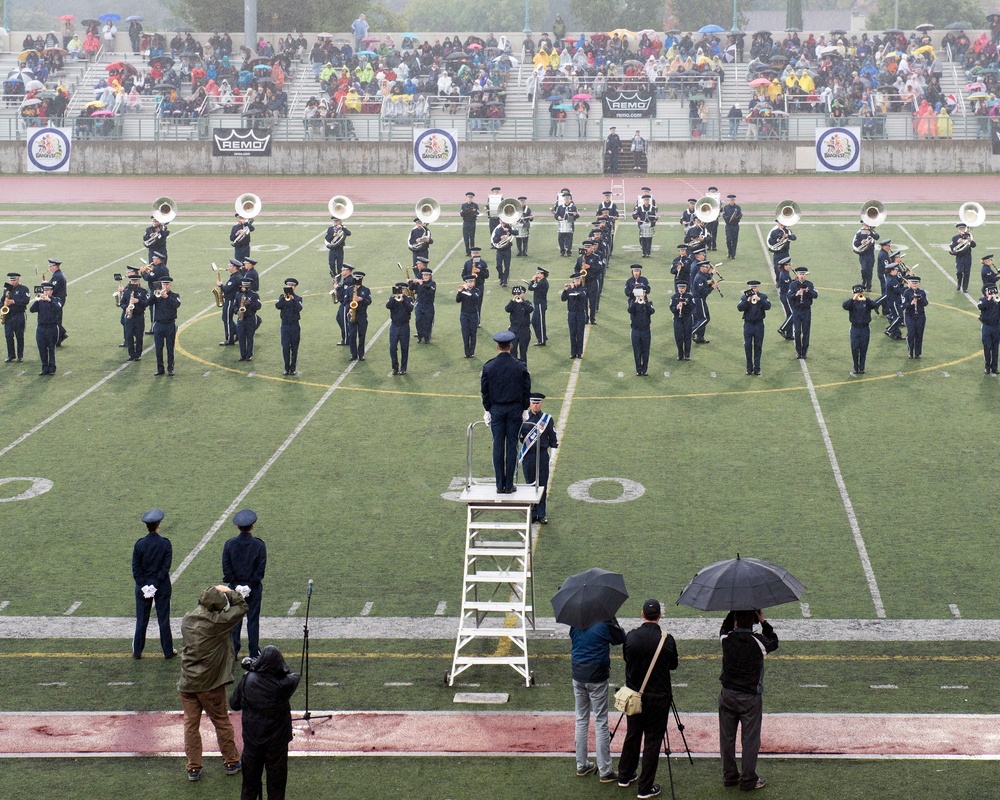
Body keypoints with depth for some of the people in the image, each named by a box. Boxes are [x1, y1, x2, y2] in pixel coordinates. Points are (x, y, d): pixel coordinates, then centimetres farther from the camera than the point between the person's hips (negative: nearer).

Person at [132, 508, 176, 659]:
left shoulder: (139, 544, -8)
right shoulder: (165, 544, -10)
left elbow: (135, 568, -8)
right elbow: (166, 567, -13)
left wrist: (144, 586, -8)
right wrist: (155, 585, -11)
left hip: (143, 586, 1)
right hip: (162, 587, -1)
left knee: (141, 620, 10)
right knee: (163, 619, 9)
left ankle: (137, 651, 16)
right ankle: (168, 651, 16)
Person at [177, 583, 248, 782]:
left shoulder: (187, 620, -1)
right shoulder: (217, 622, -17)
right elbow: (241, 607, -9)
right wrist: (228, 592, 1)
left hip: (187, 682, 4)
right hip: (210, 684, -4)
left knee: (190, 724, 10)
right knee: (221, 722, 12)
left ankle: (193, 768, 12)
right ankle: (231, 762, 24)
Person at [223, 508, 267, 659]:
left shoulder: (229, 544, -6)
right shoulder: (259, 545, -11)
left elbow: (226, 569, -7)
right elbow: (260, 569, -12)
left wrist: (236, 585, -5)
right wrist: (250, 586, -8)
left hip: (235, 587, 1)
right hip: (254, 588, -1)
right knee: (253, 620, 7)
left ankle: (232, 651, 14)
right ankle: (254, 653, 10)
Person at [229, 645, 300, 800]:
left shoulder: (247, 680, -16)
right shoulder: (284, 684, -21)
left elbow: (234, 704, -1)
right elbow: (294, 676, 3)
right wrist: (277, 668, 7)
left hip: (251, 742, 2)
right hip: (276, 743, -2)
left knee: (250, 783, 19)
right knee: (276, 783, 13)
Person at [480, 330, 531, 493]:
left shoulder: (488, 367, -5)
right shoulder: (520, 367, -6)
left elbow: (484, 391, 2)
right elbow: (526, 390, 0)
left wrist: (488, 410, 12)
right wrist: (524, 409, 11)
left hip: (496, 409, 0)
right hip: (515, 409, 0)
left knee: (498, 446, 5)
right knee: (512, 446, 4)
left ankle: (500, 485, 6)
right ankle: (509, 485, 5)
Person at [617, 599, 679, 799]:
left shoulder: (631, 637, -9)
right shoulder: (667, 640, -15)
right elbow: (673, 665, 1)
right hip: (658, 698, -3)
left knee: (632, 735, 20)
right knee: (652, 741, 4)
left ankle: (625, 776, 33)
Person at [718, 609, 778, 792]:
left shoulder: (726, 639, -9)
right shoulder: (758, 641, -16)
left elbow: (724, 628, 16)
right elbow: (774, 642, 7)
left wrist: (733, 612, 7)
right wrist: (763, 622, 5)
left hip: (728, 694, 3)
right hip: (750, 698, -3)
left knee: (727, 737, 14)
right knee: (750, 739, 6)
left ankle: (729, 776, 25)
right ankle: (748, 780, 11)